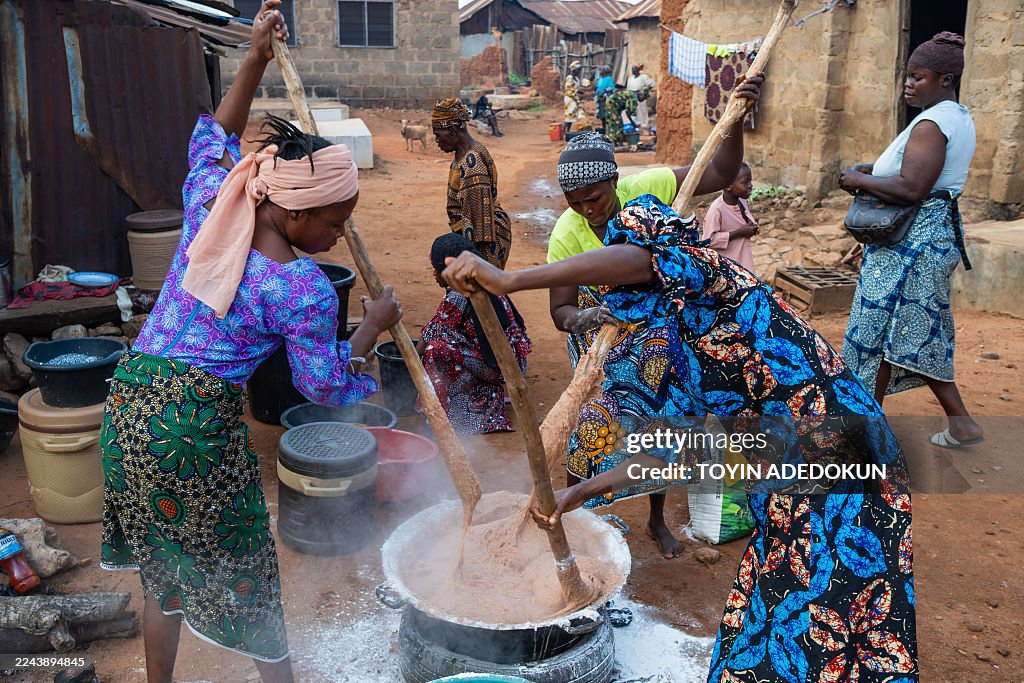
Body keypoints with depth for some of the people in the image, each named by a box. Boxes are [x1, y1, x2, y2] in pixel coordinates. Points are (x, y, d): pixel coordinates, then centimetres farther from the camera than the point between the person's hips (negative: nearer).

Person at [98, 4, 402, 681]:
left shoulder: (208, 209, 0)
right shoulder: (306, 290, -16)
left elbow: (214, 138, 21)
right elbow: (325, 386, -5)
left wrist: (256, 56, 17)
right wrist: (374, 325, 6)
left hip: (128, 403, 7)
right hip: (202, 422, -7)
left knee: (163, 563, 24)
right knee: (242, 569, 13)